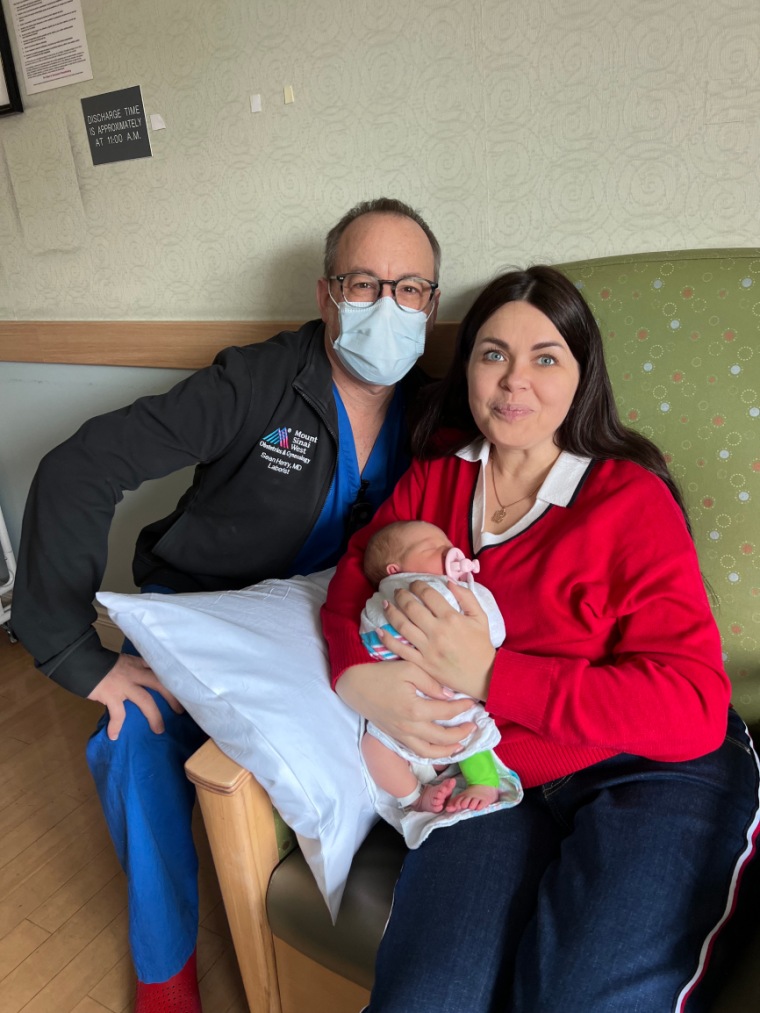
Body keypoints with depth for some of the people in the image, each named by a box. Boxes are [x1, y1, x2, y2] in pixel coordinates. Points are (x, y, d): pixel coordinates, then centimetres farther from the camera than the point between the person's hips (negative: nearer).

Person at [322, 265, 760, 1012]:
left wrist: (489, 675, -22)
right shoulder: (433, 478, 9)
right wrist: (359, 678, -16)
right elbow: (350, 592, 9)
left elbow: (693, 708, -14)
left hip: (651, 777, -1)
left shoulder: (632, 500, -6)